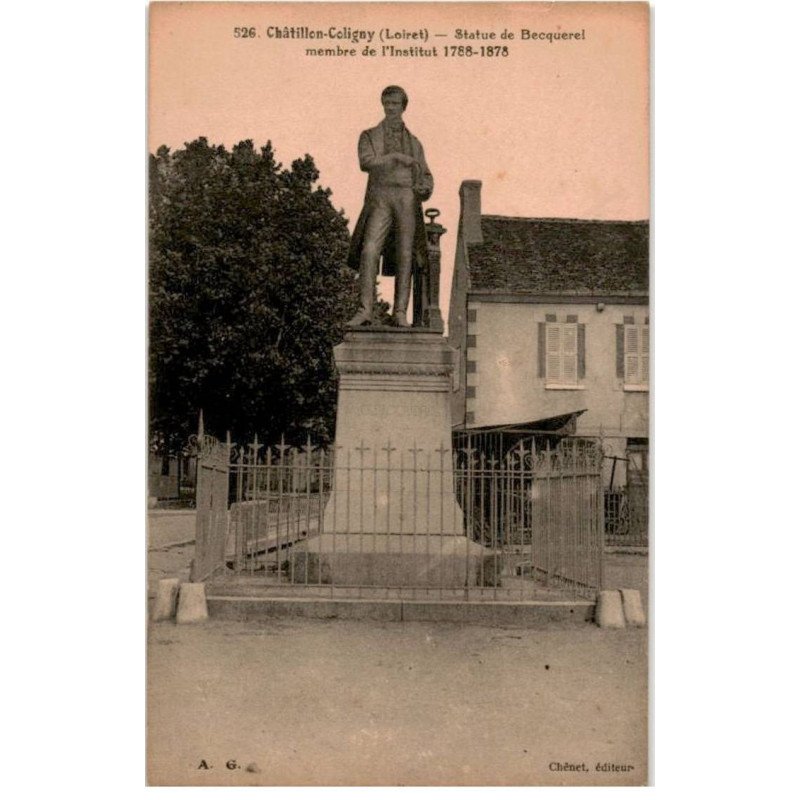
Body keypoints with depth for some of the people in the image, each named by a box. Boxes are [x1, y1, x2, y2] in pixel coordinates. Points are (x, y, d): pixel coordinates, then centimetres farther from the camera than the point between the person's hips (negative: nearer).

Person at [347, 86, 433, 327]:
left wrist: (425, 188, -2)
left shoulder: (413, 142, 23)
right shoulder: (369, 136, 15)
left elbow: (425, 175, 20)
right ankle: (365, 311, -23)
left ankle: (400, 313, -9)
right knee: (369, 251, -19)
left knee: (405, 256, -7)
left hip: (407, 200, 2)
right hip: (380, 199, -2)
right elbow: (366, 162, -5)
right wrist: (396, 157, -6)